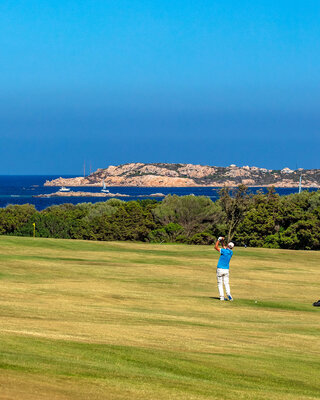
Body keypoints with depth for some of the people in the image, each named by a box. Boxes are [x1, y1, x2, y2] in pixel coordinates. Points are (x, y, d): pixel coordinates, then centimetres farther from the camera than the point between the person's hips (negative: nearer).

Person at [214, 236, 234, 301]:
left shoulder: (224, 251, -18)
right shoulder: (231, 252, 3)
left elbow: (216, 247, -10)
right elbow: (224, 247, 21)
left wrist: (219, 240, -2)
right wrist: (222, 241, 11)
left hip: (220, 269, -5)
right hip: (226, 270, 5)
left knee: (220, 284, 3)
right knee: (226, 283, 7)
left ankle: (222, 296, -3)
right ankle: (228, 293, -17)